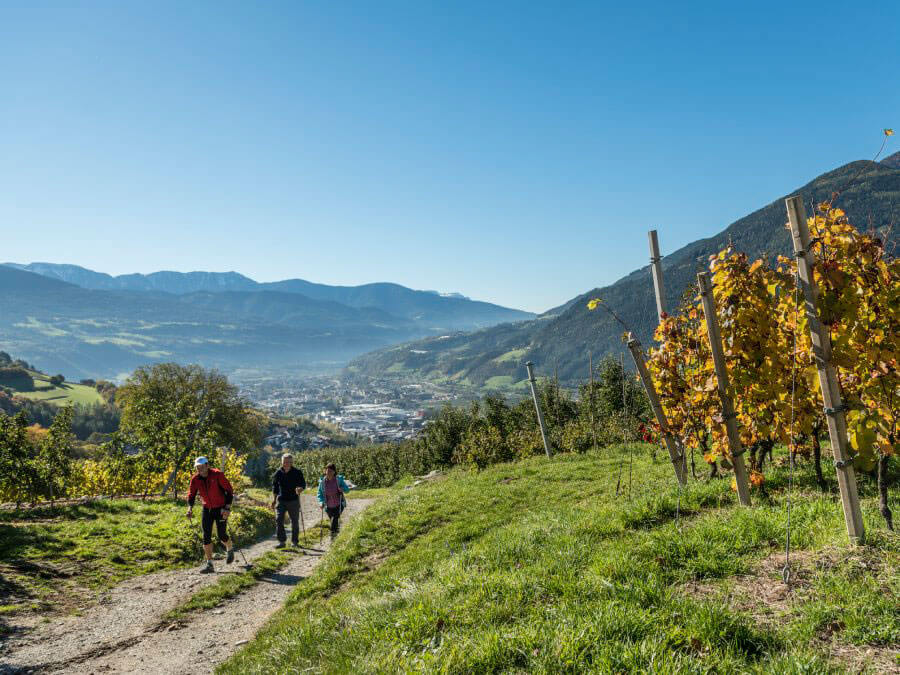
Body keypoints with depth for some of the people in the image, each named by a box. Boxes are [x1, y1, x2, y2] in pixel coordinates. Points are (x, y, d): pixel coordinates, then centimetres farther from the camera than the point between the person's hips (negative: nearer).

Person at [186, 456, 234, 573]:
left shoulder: (217, 475, -19)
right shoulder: (195, 479, -7)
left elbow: (229, 490, -15)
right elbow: (191, 495, 2)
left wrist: (227, 507, -21)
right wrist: (190, 508, -17)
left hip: (220, 509, -4)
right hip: (207, 509, 4)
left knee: (222, 535, -1)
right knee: (206, 536, -2)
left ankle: (230, 551, 31)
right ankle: (209, 564, 5)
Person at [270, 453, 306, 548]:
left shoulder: (297, 472, -5)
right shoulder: (278, 473, 2)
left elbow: (303, 484, -2)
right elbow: (275, 487, 12)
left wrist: (300, 489, -25)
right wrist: (274, 500, 8)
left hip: (293, 501, -1)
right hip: (281, 501, 2)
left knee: (294, 522, 6)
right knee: (279, 520, -11)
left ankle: (294, 541, 21)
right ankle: (282, 541, -2)